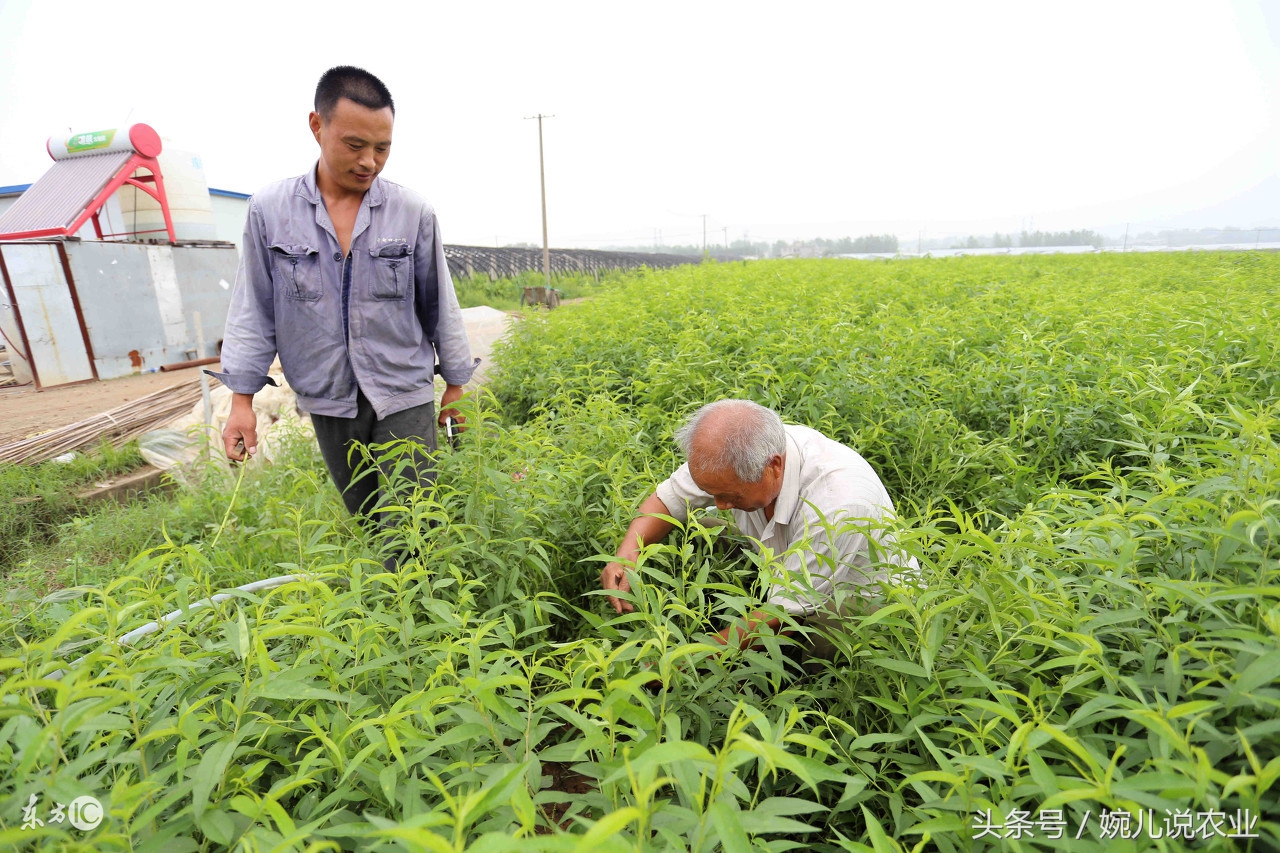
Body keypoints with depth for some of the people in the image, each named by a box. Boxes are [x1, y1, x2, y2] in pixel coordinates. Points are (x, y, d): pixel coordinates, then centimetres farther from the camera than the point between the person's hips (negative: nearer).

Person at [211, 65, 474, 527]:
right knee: (367, 522, 16)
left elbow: (440, 305, 3)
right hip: (328, 400, 2)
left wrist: (455, 385, 8)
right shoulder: (270, 209, -2)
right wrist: (241, 402, 1)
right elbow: (253, 311, 3)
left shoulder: (414, 212, -5)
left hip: (404, 395, -1)